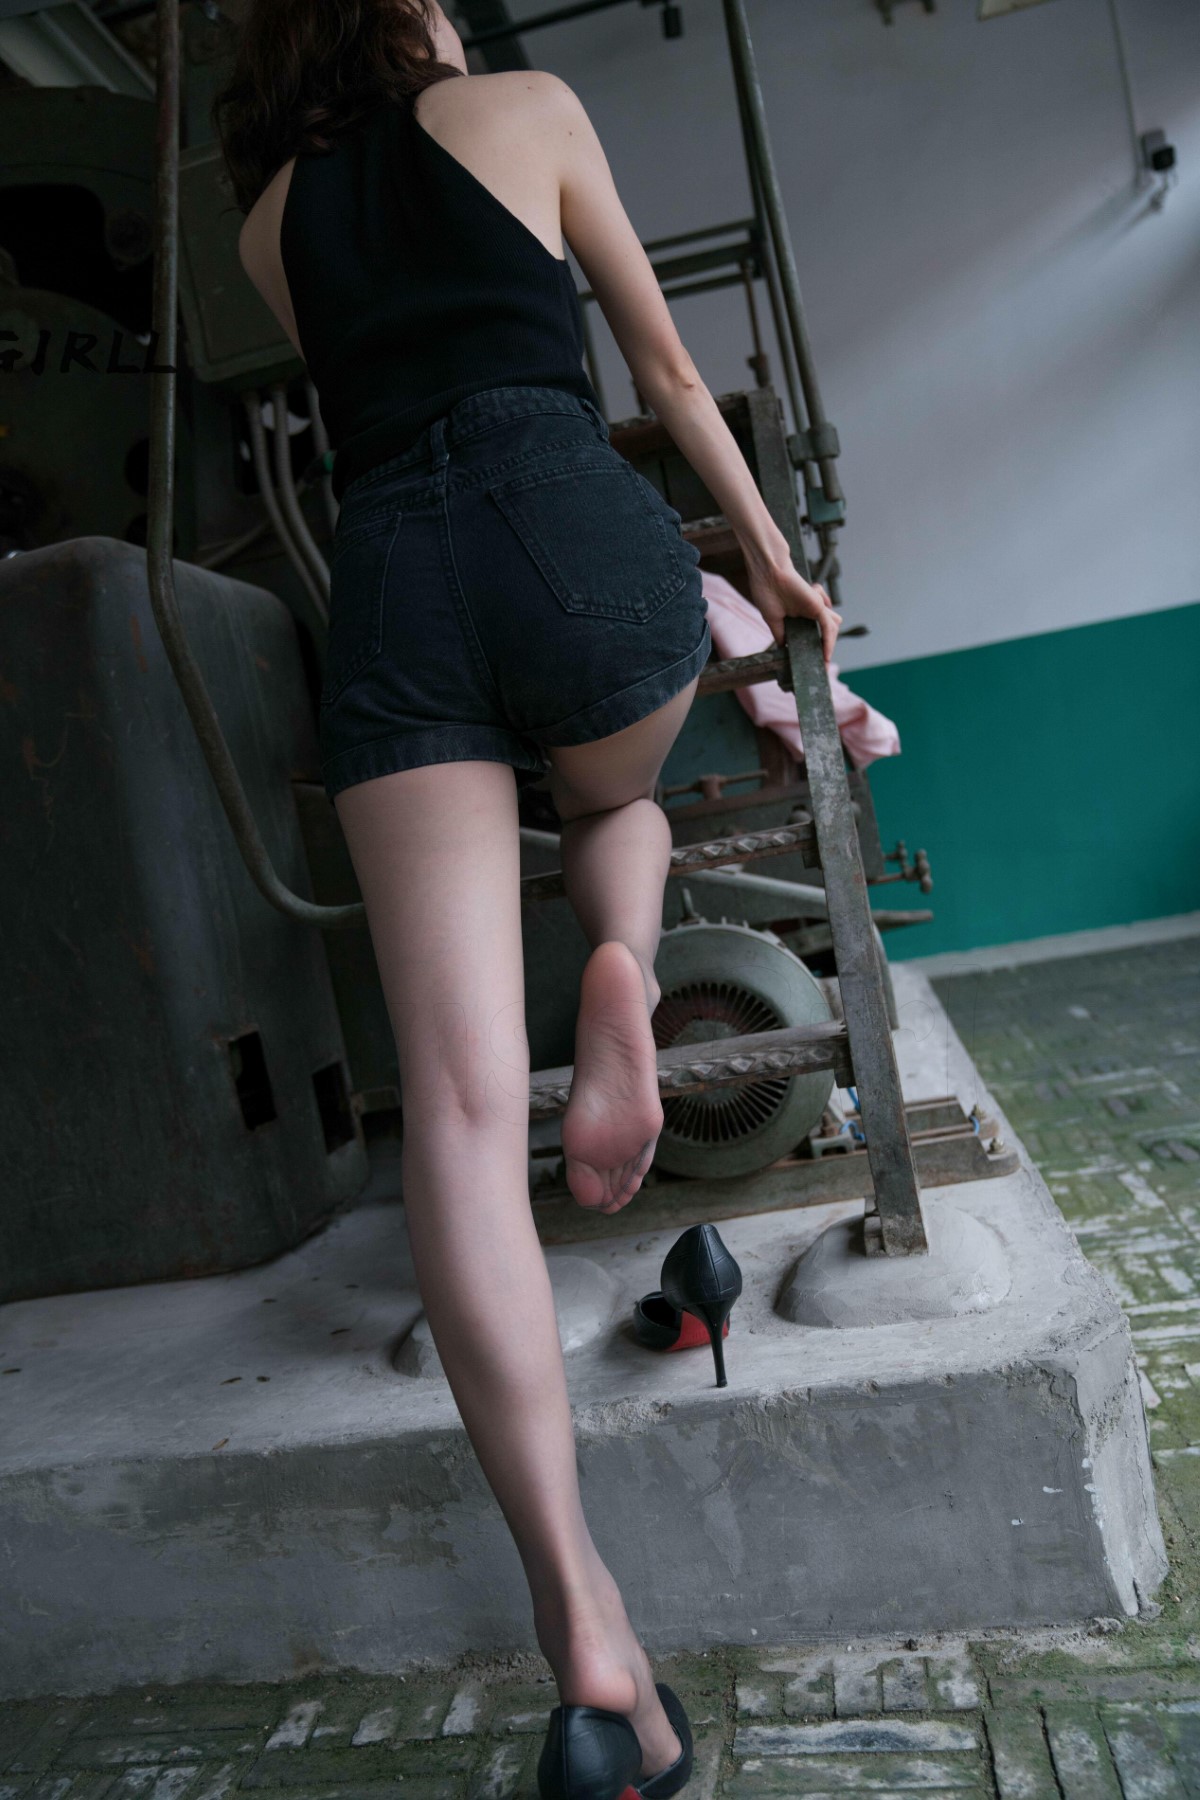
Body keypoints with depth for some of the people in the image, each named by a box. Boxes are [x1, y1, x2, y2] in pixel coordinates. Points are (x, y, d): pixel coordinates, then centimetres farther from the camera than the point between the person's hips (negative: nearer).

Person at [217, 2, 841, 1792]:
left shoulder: (268, 221, 30)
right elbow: (666, 365, 22)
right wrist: (771, 550, 31)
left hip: (388, 577, 2)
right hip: (572, 524, -1)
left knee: (460, 1098, -8)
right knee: (617, 795, 32)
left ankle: (571, 1589, -13)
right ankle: (623, 971, -3)